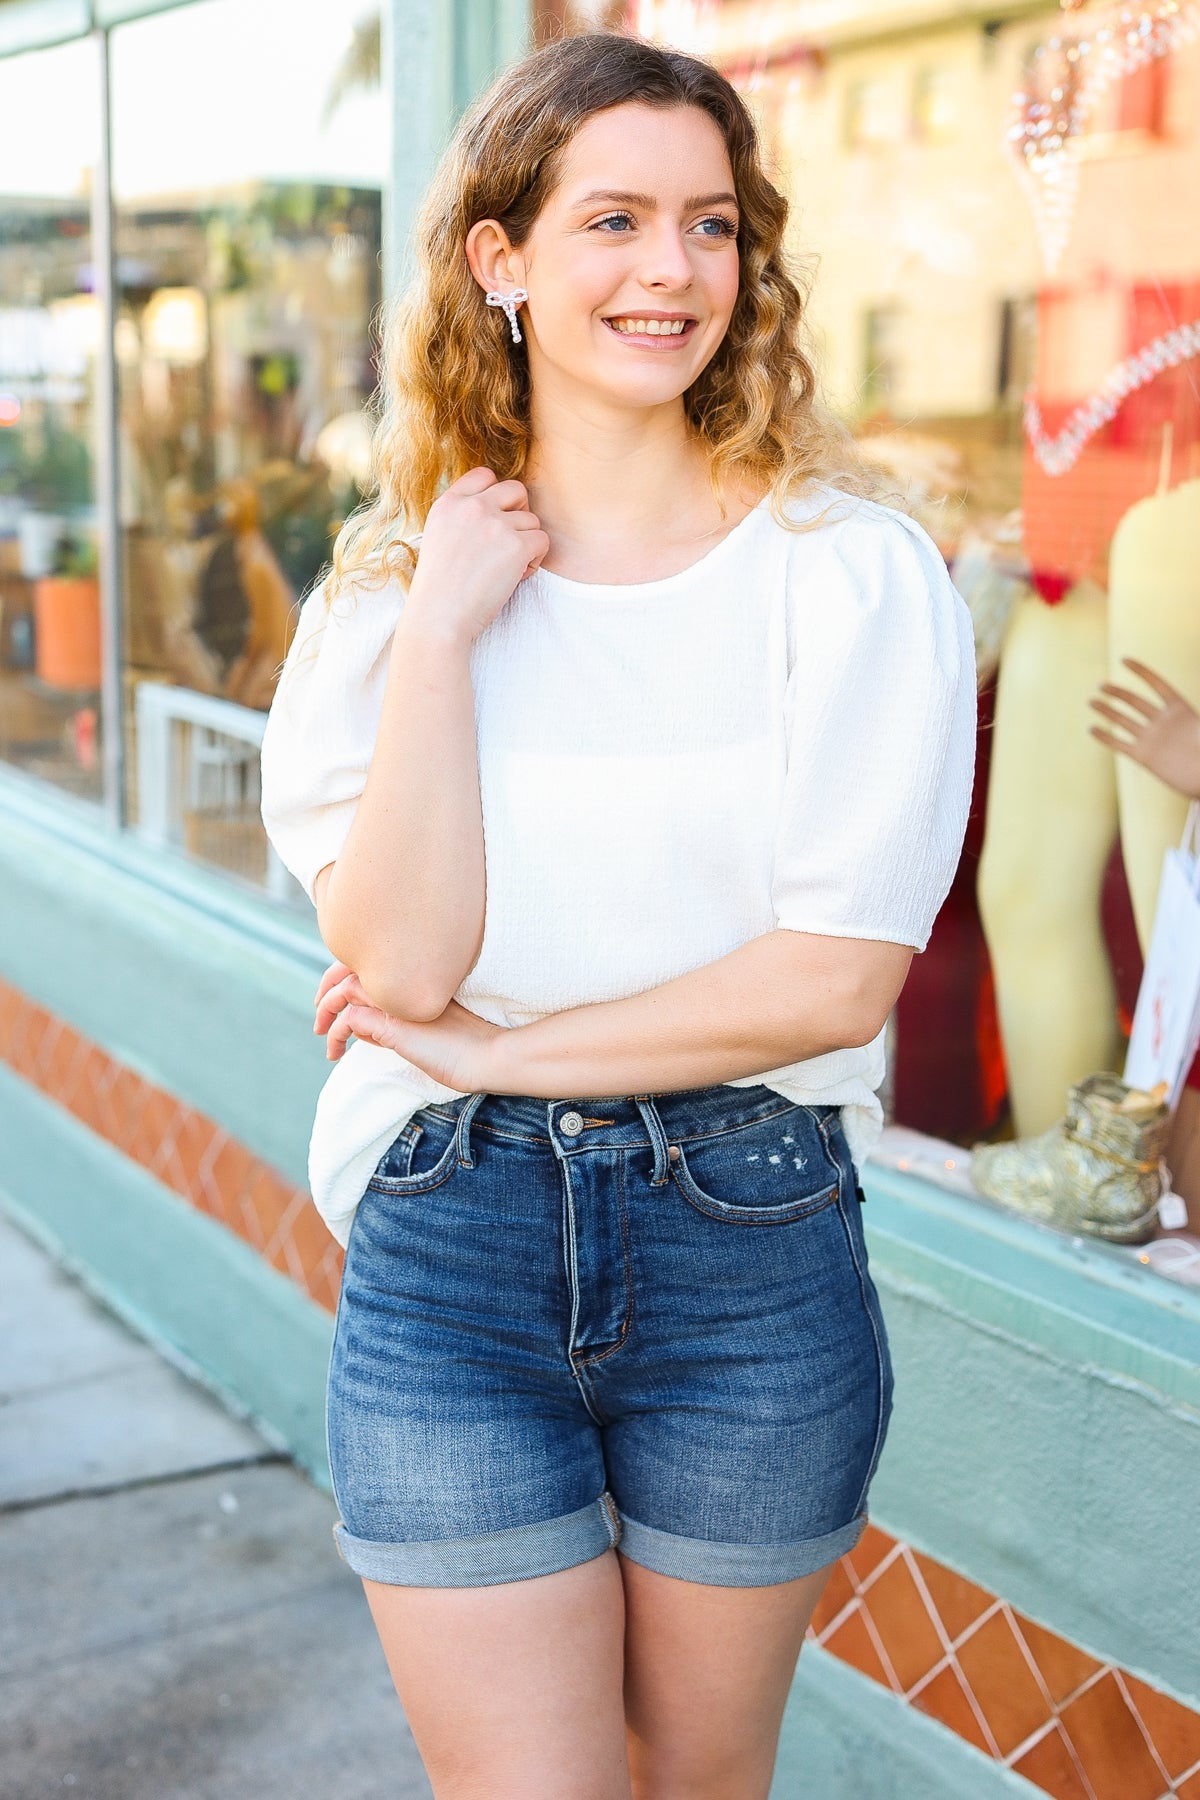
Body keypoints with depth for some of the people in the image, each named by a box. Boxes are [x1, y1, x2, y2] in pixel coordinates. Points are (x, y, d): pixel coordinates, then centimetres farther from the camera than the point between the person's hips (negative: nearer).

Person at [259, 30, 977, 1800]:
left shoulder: (853, 572, -5)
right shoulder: (384, 591, 1)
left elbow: (840, 977, -13)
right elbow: (400, 957, -11)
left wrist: (495, 1049, -11)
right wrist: (441, 630, -14)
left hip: (750, 1252, 0)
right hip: (445, 1255, 1)